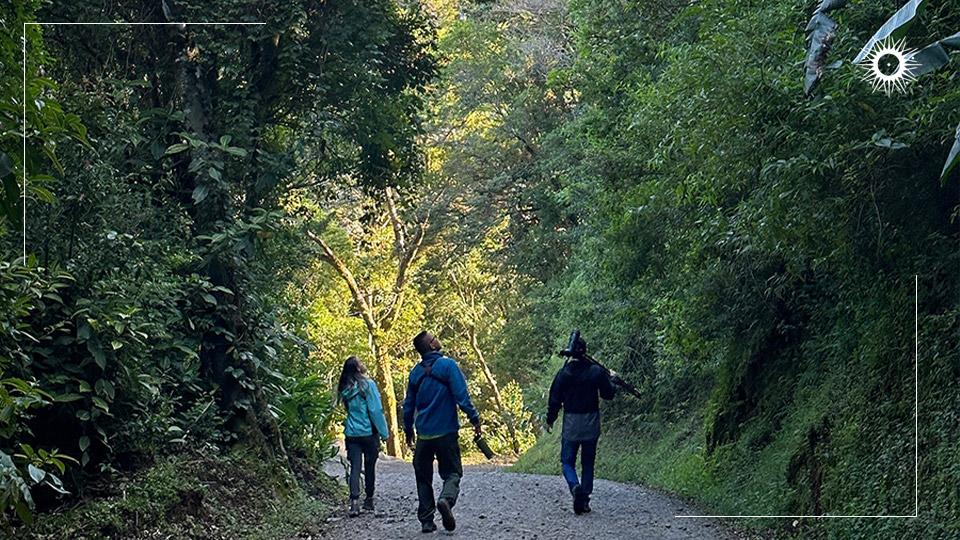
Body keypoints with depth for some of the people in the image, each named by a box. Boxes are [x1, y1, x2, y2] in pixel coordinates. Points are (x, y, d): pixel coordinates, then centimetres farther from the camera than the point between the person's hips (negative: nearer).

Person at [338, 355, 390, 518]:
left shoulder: (345, 389, 5)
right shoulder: (368, 384, -12)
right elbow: (376, 410, -13)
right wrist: (384, 432, -8)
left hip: (351, 433, 4)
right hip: (369, 433, -3)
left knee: (355, 468, 0)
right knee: (370, 467, 11)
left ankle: (354, 502, -14)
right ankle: (369, 500, 21)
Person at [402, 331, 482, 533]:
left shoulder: (416, 372, 8)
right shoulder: (448, 365, -7)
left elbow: (408, 405, 14)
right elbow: (461, 397, -13)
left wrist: (408, 431, 23)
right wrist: (474, 419, -5)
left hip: (424, 433, 4)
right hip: (446, 432, -4)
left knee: (424, 477, 12)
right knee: (452, 472, 4)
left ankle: (426, 520, 7)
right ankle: (446, 499, -25)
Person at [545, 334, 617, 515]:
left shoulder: (563, 373, -7)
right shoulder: (596, 371, -5)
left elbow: (554, 400, -3)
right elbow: (608, 394, 3)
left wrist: (550, 420, 12)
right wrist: (612, 379, 23)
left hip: (571, 423, -1)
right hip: (591, 423, 1)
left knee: (567, 461, 6)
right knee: (588, 462, 12)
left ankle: (575, 486, -24)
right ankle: (585, 500, 10)